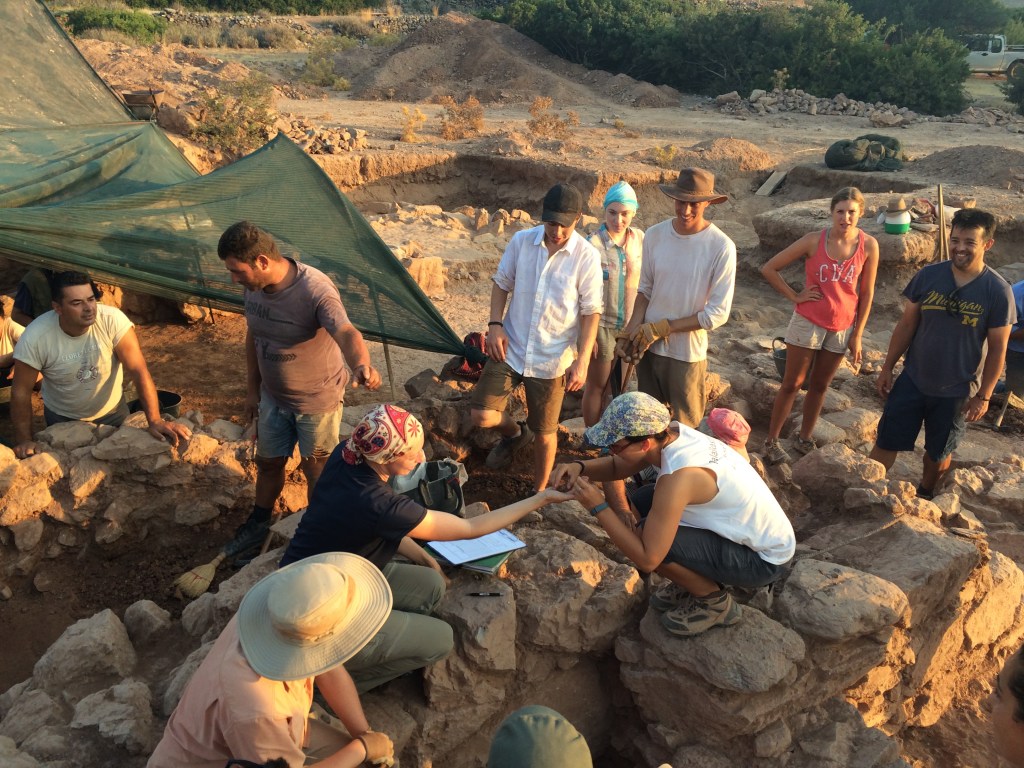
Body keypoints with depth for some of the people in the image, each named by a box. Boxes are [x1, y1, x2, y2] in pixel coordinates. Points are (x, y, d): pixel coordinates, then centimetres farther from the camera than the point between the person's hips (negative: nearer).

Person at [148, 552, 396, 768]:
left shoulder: (278, 614, -23)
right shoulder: (254, 711, -41)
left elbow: (330, 671, -5)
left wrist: (366, 735, -10)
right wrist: (363, 747, -13)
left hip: (280, 732, 6)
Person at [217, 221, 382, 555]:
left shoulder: (315, 289, -31)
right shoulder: (254, 286, -10)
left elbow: (346, 333, -47)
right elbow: (253, 336, 6)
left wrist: (361, 365, -68)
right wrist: (252, 389, 11)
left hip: (317, 400, -6)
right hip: (273, 397, 6)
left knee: (316, 470, 13)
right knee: (268, 463, 22)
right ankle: (258, 523, 46)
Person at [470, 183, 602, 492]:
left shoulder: (587, 257, -12)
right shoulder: (521, 241, -6)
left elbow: (591, 312, -8)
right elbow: (501, 284, 7)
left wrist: (582, 362, -13)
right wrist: (495, 324, -8)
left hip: (552, 359, -2)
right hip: (511, 348, 2)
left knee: (544, 432, 10)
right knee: (482, 415, -6)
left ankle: (538, 493, 34)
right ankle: (514, 433, 30)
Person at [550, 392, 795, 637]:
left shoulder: (678, 477, -34)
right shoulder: (671, 432, -10)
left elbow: (647, 559, -31)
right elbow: (617, 466, 6)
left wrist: (598, 508, -25)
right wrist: (579, 467, -14)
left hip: (763, 559, -8)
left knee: (645, 540, -24)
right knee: (643, 501, 6)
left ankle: (714, 600, 0)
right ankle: (696, 580, 17)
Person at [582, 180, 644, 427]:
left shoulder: (639, 239, -4)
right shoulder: (593, 245, -19)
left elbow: (642, 281, 8)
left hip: (629, 324, 5)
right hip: (603, 324, -5)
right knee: (597, 385, 10)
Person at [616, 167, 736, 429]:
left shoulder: (721, 248, -17)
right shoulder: (655, 235, -6)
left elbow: (717, 313, -15)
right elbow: (645, 291, 5)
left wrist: (661, 328, -17)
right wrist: (629, 334, -8)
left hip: (687, 354, -3)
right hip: (647, 347, 3)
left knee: (684, 426, 14)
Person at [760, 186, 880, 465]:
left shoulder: (868, 246, -8)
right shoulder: (814, 241, -15)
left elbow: (866, 293, -1)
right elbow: (769, 269, -9)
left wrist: (857, 335, -1)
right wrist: (794, 296, -11)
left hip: (842, 327, 2)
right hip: (808, 322, -2)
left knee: (819, 385, 16)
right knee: (792, 384, 5)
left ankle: (805, 438, 32)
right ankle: (772, 440, 16)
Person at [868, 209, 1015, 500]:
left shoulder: (998, 291, -14)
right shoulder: (928, 275, -9)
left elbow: (998, 349, -7)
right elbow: (907, 325, 0)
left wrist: (984, 395, -7)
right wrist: (887, 367, 0)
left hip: (956, 391, -1)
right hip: (912, 380, 1)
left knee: (938, 453, 17)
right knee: (886, 442, 7)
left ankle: (923, 496, 41)